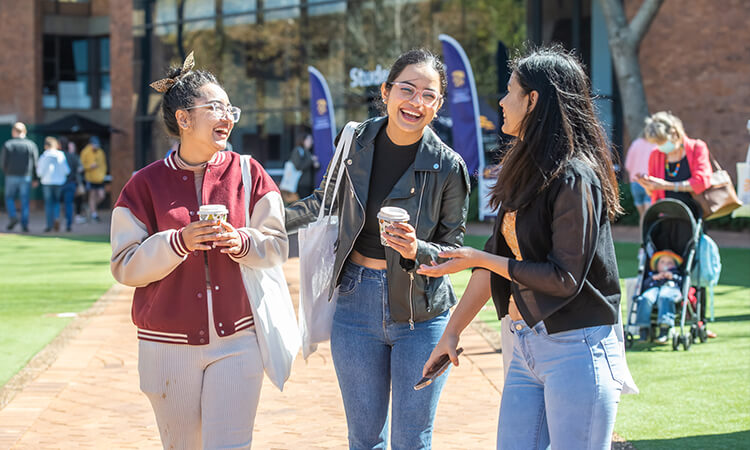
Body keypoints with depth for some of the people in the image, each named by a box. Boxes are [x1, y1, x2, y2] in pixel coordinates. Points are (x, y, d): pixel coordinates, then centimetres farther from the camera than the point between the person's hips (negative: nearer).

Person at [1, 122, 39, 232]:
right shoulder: (31, 144, 1)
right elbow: (36, 162, -1)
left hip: (11, 176, -1)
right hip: (26, 177, 1)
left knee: (9, 198, 13)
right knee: (25, 201, 5)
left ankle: (13, 217, -7)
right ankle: (24, 224, 0)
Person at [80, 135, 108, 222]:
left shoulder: (100, 152, 8)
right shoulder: (85, 152, -6)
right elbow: (82, 164, -3)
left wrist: (103, 172, 3)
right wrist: (90, 166, -19)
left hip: (100, 178, 4)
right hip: (90, 178, -4)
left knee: (101, 196, -1)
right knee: (92, 196, 1)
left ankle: (91, 208, 24)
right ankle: (93, 214, 9)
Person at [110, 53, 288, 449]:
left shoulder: (246, 173, 2)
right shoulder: (145, 185, -1)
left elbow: (277, 245, 5)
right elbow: (125, 266, -3)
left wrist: (242, 242, -16)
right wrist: (178, 242, -18)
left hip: (236, 341, 0)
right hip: (169, 346, 0)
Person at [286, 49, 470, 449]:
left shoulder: (448, 167, -10)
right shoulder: (355, 142, -2)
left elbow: (454, 248, -3)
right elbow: (327, 202, 17)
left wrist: (417, 250, -23)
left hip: (421, 313, -3)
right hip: (357, 302, 3)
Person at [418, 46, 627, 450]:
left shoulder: (575, 178, -15)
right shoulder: (525, 171, 13)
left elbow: (565, 278, -17)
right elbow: (495, 258, 16)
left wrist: (476, 259, -12)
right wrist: (452, 331, 13)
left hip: (576, 351, -9)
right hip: (526, 347, 9)